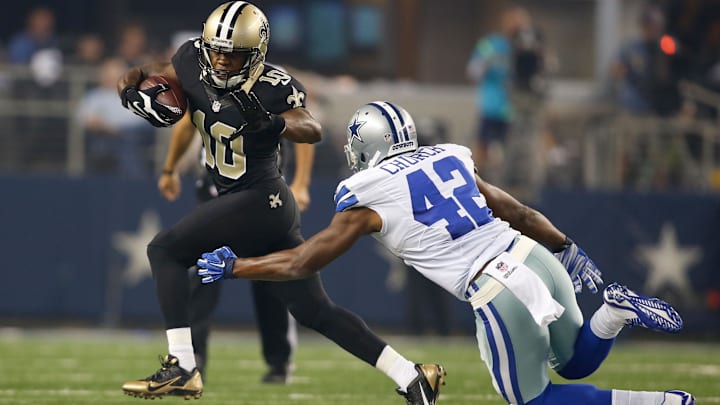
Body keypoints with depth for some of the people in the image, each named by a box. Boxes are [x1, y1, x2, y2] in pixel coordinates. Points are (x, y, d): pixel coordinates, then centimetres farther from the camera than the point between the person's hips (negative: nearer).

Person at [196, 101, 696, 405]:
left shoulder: (367, 197, 0)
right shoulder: (448, 158, 17)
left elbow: (301, 263, 5)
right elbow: (519, 213, 24)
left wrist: (232, 265, 17)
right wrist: (567, 249, 37)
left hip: (499, 297, -6)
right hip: (537, 258, 6)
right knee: (576, 363, 31)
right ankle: (613, 312, -3)